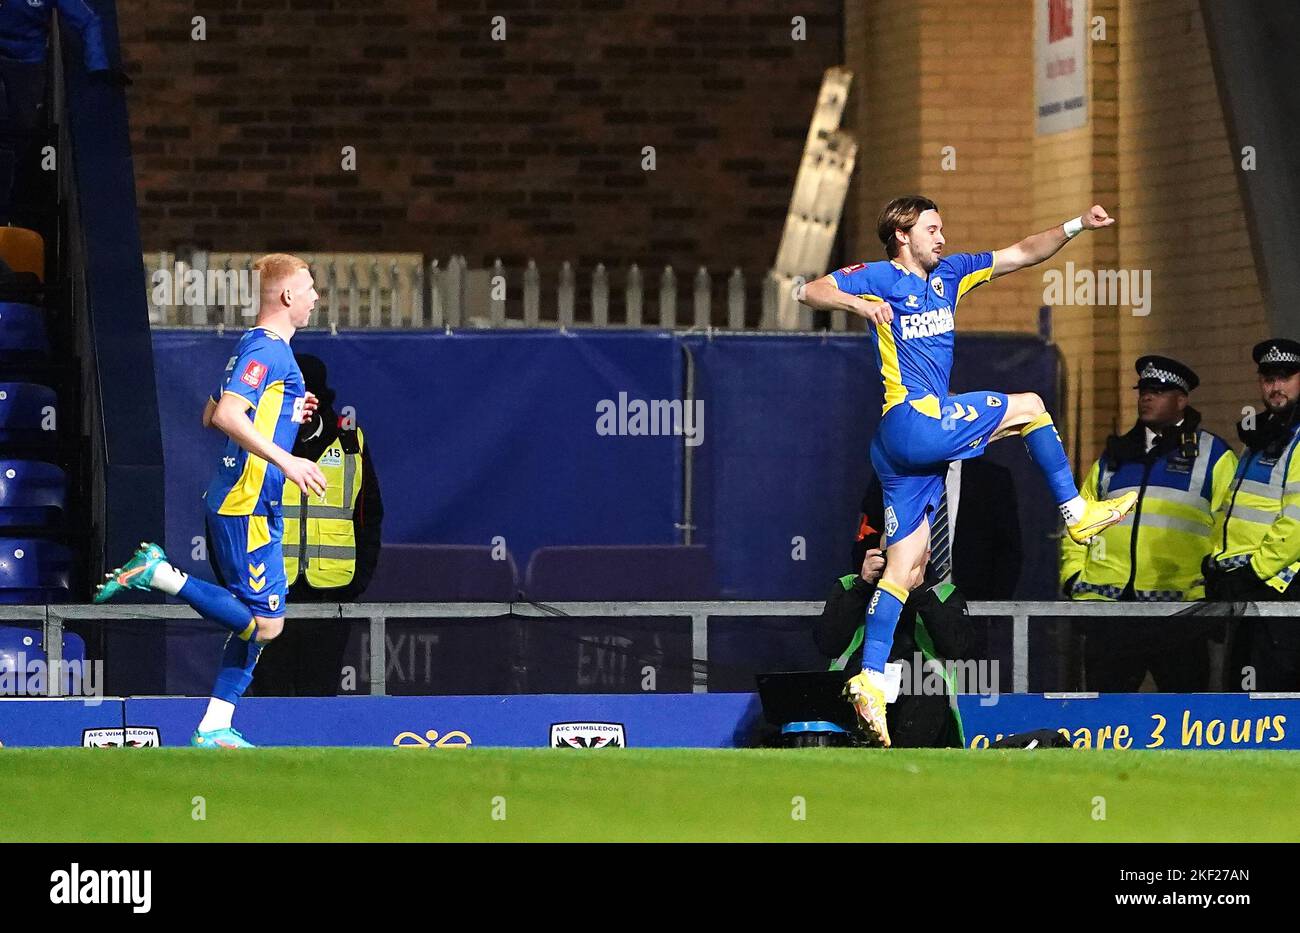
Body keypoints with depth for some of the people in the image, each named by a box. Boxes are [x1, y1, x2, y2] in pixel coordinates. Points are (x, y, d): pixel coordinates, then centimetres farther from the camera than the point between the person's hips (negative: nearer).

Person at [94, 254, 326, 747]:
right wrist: (285, 460, -30)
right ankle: (159, 574, -9)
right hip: (247, 502, -10)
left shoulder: (259, 347, 18)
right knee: (264, 623, -12)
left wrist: (286, 410, 22)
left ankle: (214, 727, 12)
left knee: (257, 621, 11)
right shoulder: (267, 348, -13)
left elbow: (210, 416, 25)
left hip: (239, 501, 10)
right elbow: (226, 415, -26)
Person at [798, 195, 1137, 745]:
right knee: (1028, 407, 5)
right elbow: (809, 292, -9)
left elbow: (1022, 254, 22)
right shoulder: (880, 279, -1)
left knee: (904, 566, 1)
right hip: (913, 421, -8)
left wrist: (1077, 226, 12)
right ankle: (1075, 512, 15)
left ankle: (870, 680, -6)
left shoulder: (948, 274, 20)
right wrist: (858, 304, -26)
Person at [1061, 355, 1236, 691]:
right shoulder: (1115, 456, 19)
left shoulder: (1211, 456, 5)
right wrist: (1074, 577, 9)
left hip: (1179, 611, -4)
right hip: (1110, 610, 4)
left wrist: (1215, 587, -11)